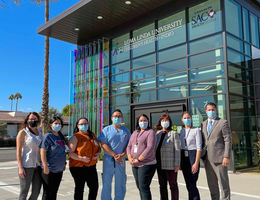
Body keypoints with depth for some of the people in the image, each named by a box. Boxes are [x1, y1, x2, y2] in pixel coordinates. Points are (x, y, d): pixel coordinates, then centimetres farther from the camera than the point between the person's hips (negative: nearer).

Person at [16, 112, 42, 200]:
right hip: (27, 166, -6)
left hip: (38, 165, 6)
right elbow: (18, 150, -9)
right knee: (24, 192, 2)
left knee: (36, 192, 10)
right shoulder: (23, 132, -6)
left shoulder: (39, 132, 11)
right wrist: (20, 167, -14)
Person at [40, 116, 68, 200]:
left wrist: (64, 163, 16)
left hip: (59, 170, 7)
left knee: (54, 192, 16)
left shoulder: (61, 136, 12)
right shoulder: (48, 136, -11)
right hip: (49, 170, -7)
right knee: (47, 193, 2)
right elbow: (43, 152, -17)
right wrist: (45, 166, -21)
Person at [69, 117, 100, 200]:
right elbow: (70, 153, -13)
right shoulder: (75, 137, -7)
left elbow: (98, 147, 20)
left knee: (94, 187, 11)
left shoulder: (92, 135, 12)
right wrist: (82, 158, -25)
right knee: (79, 188, 6)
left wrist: (98, 153, -2)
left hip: (91, 166, 6)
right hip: (78, 167, -6)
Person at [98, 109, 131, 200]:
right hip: (108, 159, -2)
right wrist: (114, 155, -15)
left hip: (121, 160, 2)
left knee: (120, 184, 8)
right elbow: (103, 144, -7)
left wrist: (122, 155, -12)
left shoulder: (126, 131, 10)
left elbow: (129, 145, 6)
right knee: (106, 183, 4)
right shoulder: (106, 130, 3)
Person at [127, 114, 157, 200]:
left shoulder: (150, 132, -5)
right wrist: (130, 158, -5)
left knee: (143, 186, -9)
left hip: (146, 164, -6)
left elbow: (150, 148, -15)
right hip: (135, 165, 7)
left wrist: (139, 159, -16)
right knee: (139, 187, 11)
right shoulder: (135, 133, 16)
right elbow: (129, 146, 13)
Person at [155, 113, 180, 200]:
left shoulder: (173, 134, -5)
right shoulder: (157, 133, 11)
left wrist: (177, 164, -14)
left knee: (173, 185, 5)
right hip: (160, 164, 5)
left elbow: (177, 150, -8)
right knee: (162, 185, 13)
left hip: (170, 165, -5)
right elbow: (155, 148, 14)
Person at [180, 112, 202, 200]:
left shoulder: (196, 130, -4)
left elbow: (199, 148, -10)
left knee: (192, 184, -8)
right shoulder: (181, 131, 12)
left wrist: (196, 163, -17)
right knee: (188, 184, 10)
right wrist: (179, 162, 8)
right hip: (183, 157, 5)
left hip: (193, 156, -5)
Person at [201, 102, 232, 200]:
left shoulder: (223, 122, -3)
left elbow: (228, 141, -8)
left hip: (219, 158, -5)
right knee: (211, 184, 13)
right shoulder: (203, 124, 14)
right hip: (207, 159, 5)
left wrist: (226, 157, -15)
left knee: (223, 183, 1)